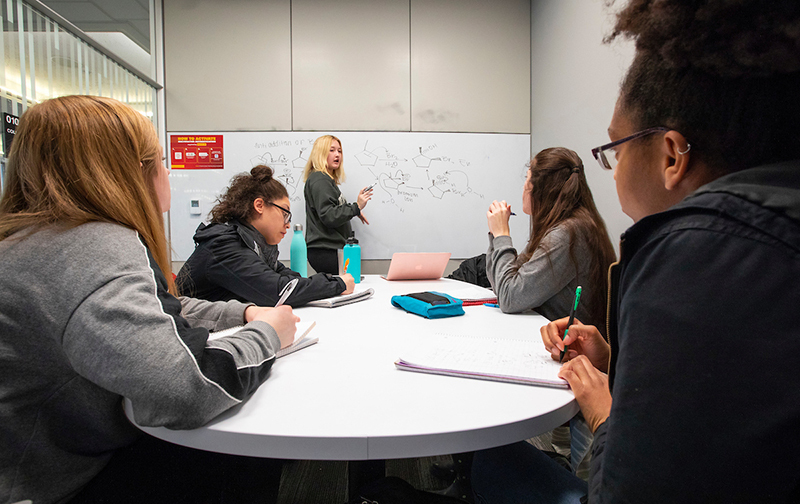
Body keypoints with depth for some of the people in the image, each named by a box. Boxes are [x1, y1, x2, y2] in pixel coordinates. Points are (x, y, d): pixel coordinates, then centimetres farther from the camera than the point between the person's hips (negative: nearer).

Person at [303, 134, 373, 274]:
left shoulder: (328, 180, 21)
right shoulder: (319, 181, -11)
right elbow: (329, 217, -20)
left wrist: (354, 210, 23)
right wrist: (356, 207, -20)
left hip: (330, 249, 10)